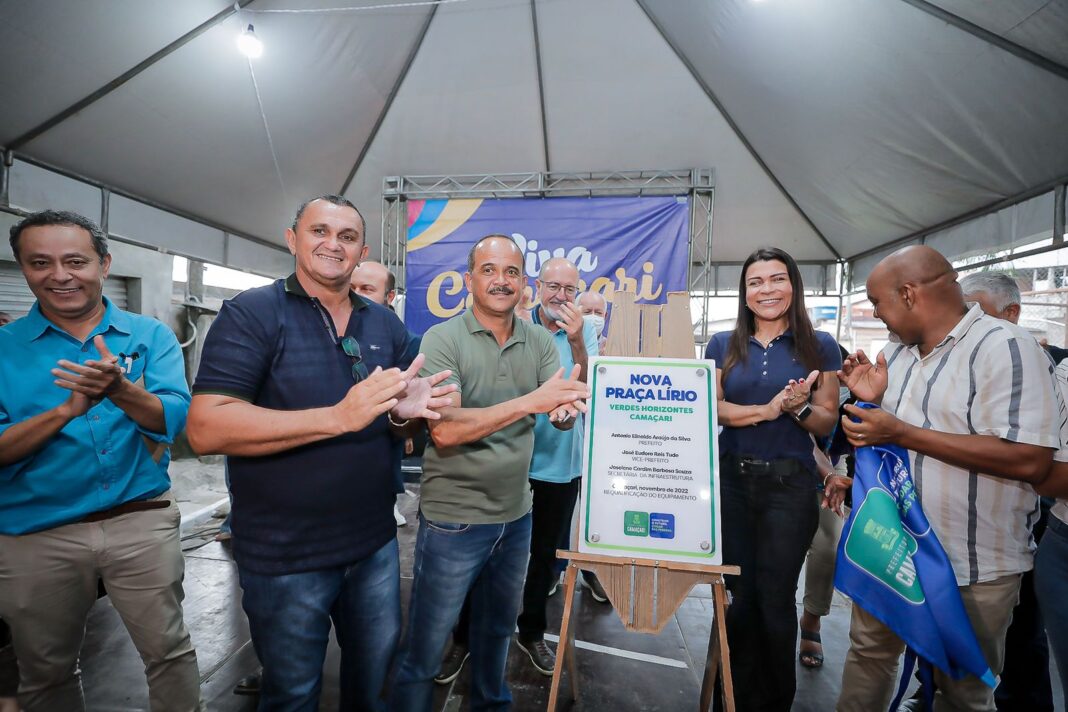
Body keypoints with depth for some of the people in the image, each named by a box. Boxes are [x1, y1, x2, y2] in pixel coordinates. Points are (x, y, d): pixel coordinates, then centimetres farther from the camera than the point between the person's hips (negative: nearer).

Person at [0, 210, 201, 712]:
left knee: (169, 652, 8)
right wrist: (67, 411, -25)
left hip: (141, 523, -1)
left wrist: (121, 391, -31)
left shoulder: (150, 336, -1)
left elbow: (173, 418, -13)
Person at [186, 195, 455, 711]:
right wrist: (339, 417, -30)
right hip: (285, 556, -4)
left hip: (376, 543, 5)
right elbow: (205, 428, -21)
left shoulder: (387, 325, 4)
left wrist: (404, 412, -13)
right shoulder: (251, 314, -11)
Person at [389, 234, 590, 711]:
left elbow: (563, 417, -6)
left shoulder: (540, 341, -1)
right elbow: (444, 430, -25)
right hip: (453, 520, -5)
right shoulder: (442, 340, -14)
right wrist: (529, 402, -33)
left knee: (498, 628, 27)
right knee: (424, 650, 11)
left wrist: (567, 409, -30)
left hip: (516, 515, 5)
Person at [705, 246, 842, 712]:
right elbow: (711, 409, -5)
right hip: (732, 480, 1)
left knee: (775, 598, 7)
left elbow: (826, 424, 2)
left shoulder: (820, 346, 1)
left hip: (790, 485, -1)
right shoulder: (723, 345, 4)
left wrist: (798, 408, -19)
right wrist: (769, 409, -18)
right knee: (740, 594, 11)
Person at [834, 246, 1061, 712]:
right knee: (868, 653, 21)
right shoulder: (897, 353, 7)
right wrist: (870, 401, -4)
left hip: (971, 567, -6)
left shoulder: (1003, 347, -17)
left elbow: (1030, 460, -26)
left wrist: (902, 433, -26)